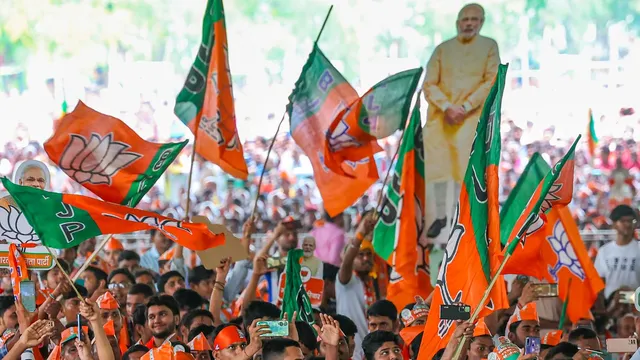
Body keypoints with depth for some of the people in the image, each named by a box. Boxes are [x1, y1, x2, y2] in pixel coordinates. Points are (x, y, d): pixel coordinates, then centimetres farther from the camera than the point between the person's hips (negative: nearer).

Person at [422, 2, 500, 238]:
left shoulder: (489, 46, 5)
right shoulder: (442, 49, 10)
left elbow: (491, 82, -4)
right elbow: (429, 84, 4)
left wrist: (464, 108, -14)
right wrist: (447, 107, -13)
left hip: (471, 116, -3)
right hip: (440, 114, 3)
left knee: (464, 167, -9)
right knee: (437, 166, 5)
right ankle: (440, 216, 17)